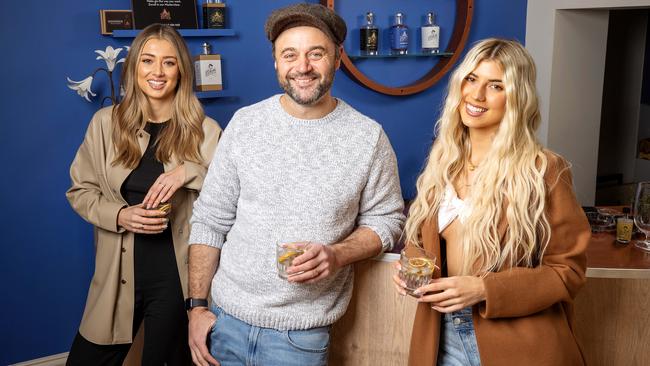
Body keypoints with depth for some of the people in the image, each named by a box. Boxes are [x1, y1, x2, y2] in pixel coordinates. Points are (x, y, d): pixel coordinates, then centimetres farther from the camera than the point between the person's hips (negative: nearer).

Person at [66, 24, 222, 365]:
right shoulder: (105, 122, -1)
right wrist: (120, 215, -13)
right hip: (118, 275, 2)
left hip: (178, 277, -1)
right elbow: (79, 191, 5)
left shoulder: (205, 130, -5)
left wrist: (189, 172, -23)